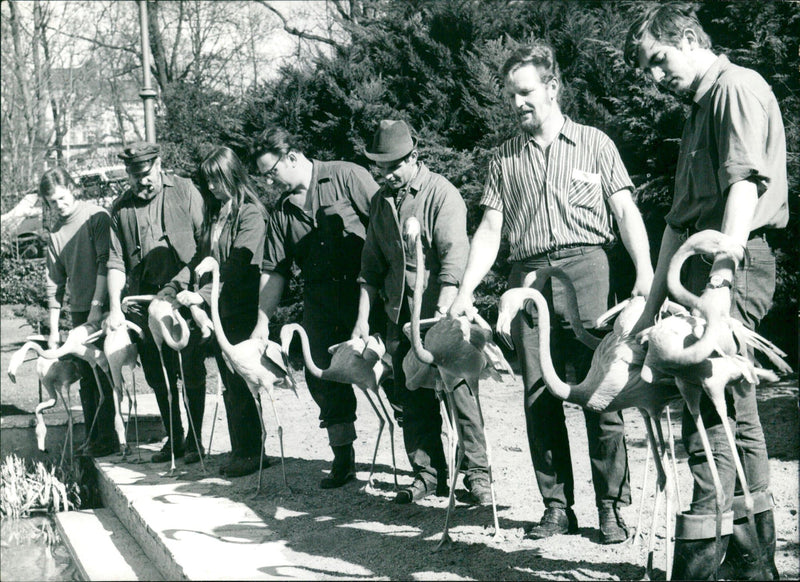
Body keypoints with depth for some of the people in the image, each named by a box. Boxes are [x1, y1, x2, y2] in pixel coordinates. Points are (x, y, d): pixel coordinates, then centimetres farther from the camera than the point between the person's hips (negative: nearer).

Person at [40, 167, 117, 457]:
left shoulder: (96, 216, -6)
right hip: (78, 311, 6)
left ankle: (107, 437, 0)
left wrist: (97, 306, -17)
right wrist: (53, 329, 11)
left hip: (102, 307, -6)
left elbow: (105, 263, -11)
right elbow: (54, 282, 15)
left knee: (102, 374, -6)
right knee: (86, 377, 9)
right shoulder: (55, 232, 12)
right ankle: (92, 437, 16)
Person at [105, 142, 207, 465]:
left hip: (185, 295, -3)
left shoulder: (184, 190, 2)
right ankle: (173, 439, 19)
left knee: (191, 371, -4)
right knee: (157, 375, 8)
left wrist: (181, 282, -10)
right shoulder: (121, 208, 9)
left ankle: (195, 439, 6)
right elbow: (116, 261, 6)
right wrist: (115, 308, -4)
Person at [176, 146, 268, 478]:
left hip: (242, 312, -8)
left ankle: (249, 452, 1)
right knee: (230, 385, 8)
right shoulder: (215, 214, 16)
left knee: (239, 385, -6)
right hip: (220, 312, 8)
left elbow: (237, 266, -18)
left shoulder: (250, 214, -9)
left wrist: (203, 295, -24)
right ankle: (239, 451, 13)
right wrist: (190, 292, 8)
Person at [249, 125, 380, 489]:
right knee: (322, 375, 4)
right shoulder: (282, 212, 14)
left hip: (365, 295, -6)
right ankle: (343, 458, 16)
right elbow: (274, 271, 13)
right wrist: (263, 322, 5)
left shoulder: (347, 177, -3)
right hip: (320, 304, 6)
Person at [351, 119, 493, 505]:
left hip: (443, 314, -6)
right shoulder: (382, 201, 13)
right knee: (413, 399, 6)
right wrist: (363, 316, 11)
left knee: (459, 392, -7)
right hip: (400, 315, 6)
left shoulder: (442, 194, -7)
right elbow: (371, 265, 18)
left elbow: (453, 259, -16)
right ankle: (428, 473, 14)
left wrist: (442, 313, -25)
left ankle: (476, 473, 0)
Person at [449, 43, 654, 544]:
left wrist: (645, 274, -8)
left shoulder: (594, 144, 11)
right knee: (539, 398, 0)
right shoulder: (505, 159, 18)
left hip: (584, 268, -3)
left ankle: (612, 506, -1)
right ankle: (558, 507, 8)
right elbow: (490, 230, 13)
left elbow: (626, 212, 5)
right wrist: (466, 291, 2)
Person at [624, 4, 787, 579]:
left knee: (709, 409, -14)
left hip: (738, 261, -10)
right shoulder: (700, 112, 26)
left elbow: (745, 184, -18)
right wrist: (653, 305, 21)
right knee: (737, 409, 11)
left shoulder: (739, 86, -4)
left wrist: (719, 279, -27)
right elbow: (679, 222, 25)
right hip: (712, 266, 10)